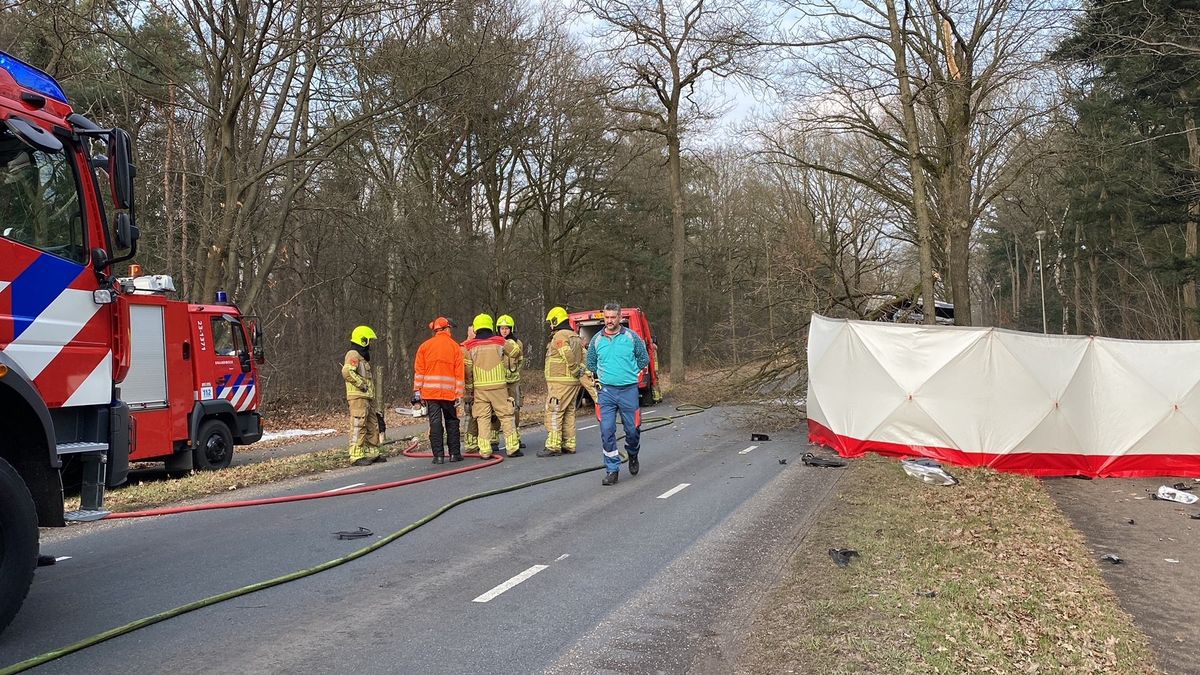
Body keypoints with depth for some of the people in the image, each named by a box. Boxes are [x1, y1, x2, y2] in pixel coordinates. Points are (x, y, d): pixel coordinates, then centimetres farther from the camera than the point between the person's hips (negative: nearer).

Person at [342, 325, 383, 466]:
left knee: (372, 426, 14)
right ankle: (356, 456, -10)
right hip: (358, 397, -11)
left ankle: (372, 452, 22)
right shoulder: (353, 355, -11)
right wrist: (361, 384, -20)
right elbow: (346, 372, -27)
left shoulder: (363, 356, 23)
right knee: (358, 426, -10)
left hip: (367, 397, 11)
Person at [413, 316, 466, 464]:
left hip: (430, 392, 1)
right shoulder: (455, 347, 2)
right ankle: (454, 453, 11)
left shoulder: (425, 346, 6)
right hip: (449, 392, -1)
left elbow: (419, 370, 2)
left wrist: (417, 391, 3)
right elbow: (459, 373, -2)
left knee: (435, 423, 2)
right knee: (452, 422, 11)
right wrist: (459, 394, 0)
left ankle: (438, 455, 0)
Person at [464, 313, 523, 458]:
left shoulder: (471, 347, 0)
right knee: (506, 416, 5)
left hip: (480, 388, 0)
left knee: (483, 418, 4)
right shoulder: (500, 343, 1)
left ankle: (484, 451, 1)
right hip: (499, 386, 0)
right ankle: (513, 448, 3)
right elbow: (516, 352, 17)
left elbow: (467, 370, 0)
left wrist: (469, 388, 10)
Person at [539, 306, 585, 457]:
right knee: (569, 413, 13)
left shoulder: (559, 337, -12)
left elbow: (570, 357, -24)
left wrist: (576, 371, -11)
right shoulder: (575, 337, 18)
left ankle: (553, 446, -8)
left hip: (560, 382, -9)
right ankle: (569, 445, 15)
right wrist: (580, 373, 7)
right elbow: (584, 357, 12)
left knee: (554, 413, -7)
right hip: (573, 383, 9)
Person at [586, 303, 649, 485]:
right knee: (607, 431, -6)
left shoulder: (631, 337, -1)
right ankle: (612, 470, 2)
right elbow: (590, 364, 20)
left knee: (632, 429, 6)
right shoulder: (596, 339, 5)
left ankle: (633, 456, 37)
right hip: (606, 391, 1)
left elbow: (644, 359, 11)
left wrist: (630, 374, 10)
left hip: (629, 390, -1)